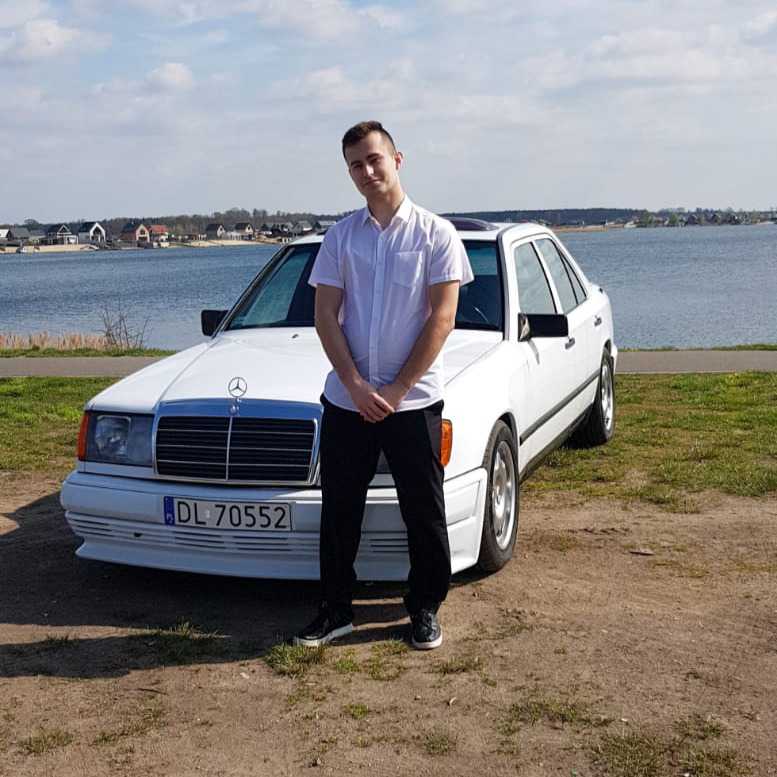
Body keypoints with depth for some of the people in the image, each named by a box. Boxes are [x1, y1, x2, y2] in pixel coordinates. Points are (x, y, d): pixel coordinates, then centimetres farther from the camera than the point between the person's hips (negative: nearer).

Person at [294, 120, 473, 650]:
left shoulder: (436, 234, -2)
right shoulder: (340, 237, 7)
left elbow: (442, 318, -8)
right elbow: (326, 316, 3)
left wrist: (396, 391, -12)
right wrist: (356, 387, -9)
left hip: (414, 401, -3)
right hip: (347, 400, 3)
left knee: (424, 512, 5)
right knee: (340, 511, 8)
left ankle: (425, 609, 21)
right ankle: (337, 610, 22)